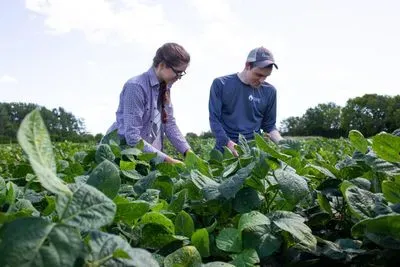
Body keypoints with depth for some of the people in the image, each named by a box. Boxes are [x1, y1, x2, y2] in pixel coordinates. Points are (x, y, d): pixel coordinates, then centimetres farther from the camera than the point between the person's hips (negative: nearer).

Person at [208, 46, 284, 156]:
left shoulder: (269, 91, 3)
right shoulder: (221, 84, -2)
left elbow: (269, 125, 9)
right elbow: (214, 119, -6)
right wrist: (229, 143, -19)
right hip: (225, 148, -2)